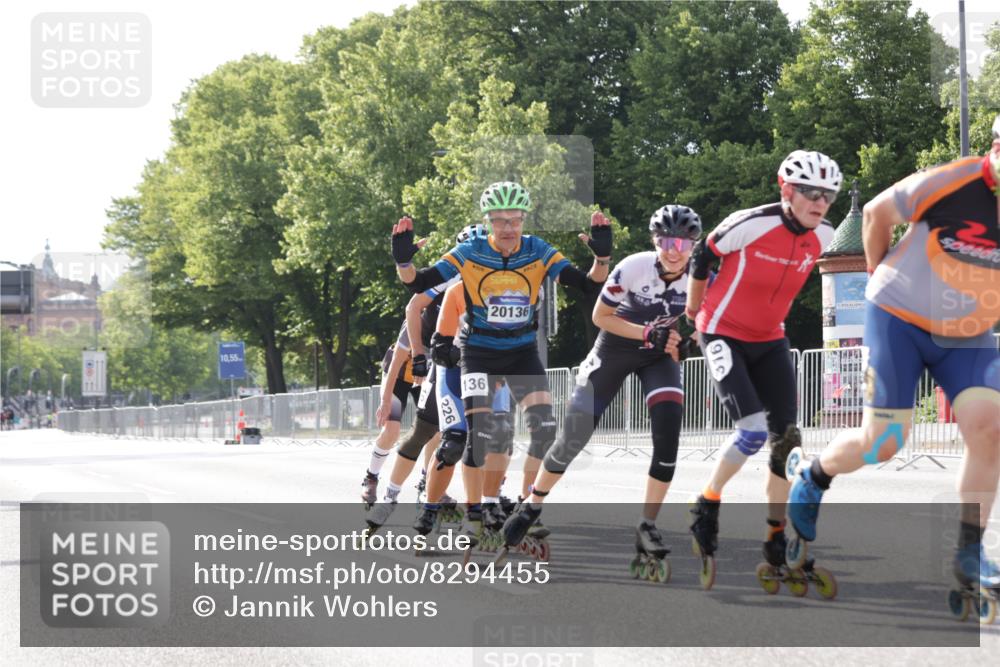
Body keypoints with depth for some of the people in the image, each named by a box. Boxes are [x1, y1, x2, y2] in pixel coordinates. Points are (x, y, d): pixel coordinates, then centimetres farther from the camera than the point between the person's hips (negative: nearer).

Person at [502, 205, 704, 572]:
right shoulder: (634, 267, -25)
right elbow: (600, 316, -14)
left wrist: (683, 345, -19)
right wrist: (646, 333, -26)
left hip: (660, 354, 2)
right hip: (616, 348, -2)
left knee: (669, 425, -21)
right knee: (575, 434, -1)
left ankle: (647, 527, -12)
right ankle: (532, 507, 23)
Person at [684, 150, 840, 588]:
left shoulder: (822, 238, -7)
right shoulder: (751, 225, -24)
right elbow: (702, 258, -8)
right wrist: (693, 314, 4)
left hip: (769, 341, 6)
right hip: (724, 335, -6)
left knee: (786, 438, -1)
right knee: (753, 432, -20)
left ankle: (776, 540, 10)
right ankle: (706, 509, 2)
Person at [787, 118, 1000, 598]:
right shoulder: (955, 182, -23)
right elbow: (877, 212, -7)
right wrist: (881, 278, 3)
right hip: (900, 319, -4)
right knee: (882, 442, -5)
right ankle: (810, 483, 27)